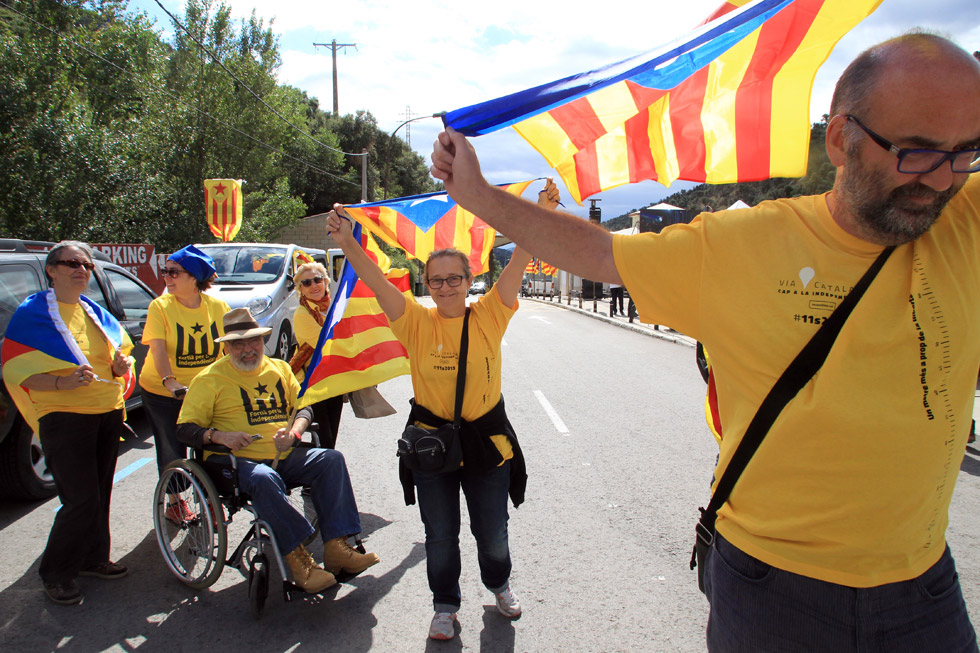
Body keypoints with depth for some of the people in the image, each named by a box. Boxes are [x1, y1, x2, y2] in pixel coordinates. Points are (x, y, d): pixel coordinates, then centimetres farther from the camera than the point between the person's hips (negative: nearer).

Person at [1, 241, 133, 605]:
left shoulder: (96, 313, 14)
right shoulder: (32, 313, -5)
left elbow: (116, 356, 22)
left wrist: (119, 365, -2)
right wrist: (63, 382, -26)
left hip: (108, 413, 6)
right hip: (64, 417, -6)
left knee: (100, 494, 13)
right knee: (81, 500, -8)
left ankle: (93, 558, 30)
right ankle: (55, 573, 11)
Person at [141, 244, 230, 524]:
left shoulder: (217, 307, -3)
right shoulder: (160, 306, -8)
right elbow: (158, 348, -19)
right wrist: (170, 381, -34)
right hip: (163, 393, -1)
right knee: (172, 450, 9)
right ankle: (174, 502, 31)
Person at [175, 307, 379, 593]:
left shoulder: (279, 368, 17)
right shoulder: (210, 379, 3)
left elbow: (303, 406, 15)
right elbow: (185, 430, -1)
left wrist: (294, 430, -8)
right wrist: (219, 436, -21)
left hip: (285, 457, 5)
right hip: (236, 462, -4)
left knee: (331, 459, -20)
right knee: (263, 479, -38)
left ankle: (336, 548, -24)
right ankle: (297, 559, -32)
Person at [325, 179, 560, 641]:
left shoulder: (488, 316, -6)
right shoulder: (416, 322, -6)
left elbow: (519, 261, -17)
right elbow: (375, 281, -19)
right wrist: (347, 244, -35)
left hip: (487, 438, 0)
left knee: (492, 531, 16)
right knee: (440, 535, 14)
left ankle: (498, 585, 46)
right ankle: (445, 605, 38)